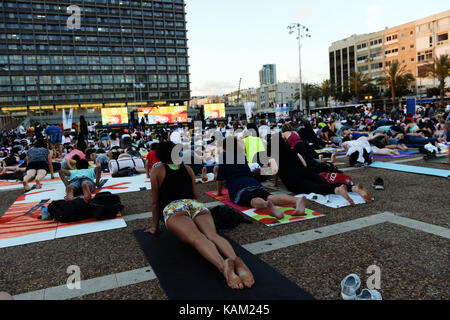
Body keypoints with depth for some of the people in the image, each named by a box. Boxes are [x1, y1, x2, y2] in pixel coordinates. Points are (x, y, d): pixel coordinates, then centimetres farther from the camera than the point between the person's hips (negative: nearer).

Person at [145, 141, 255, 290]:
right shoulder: (188, 169, 30)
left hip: (174, 207, -3)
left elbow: (155, 202, 21)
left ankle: (222, 265, -59)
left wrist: (155, 226, 30)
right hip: (196, 205, 4)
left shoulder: (157, 171, 20)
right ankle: (235, 260, -54)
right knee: (212, 235, -22)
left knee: (196, 238, -30)